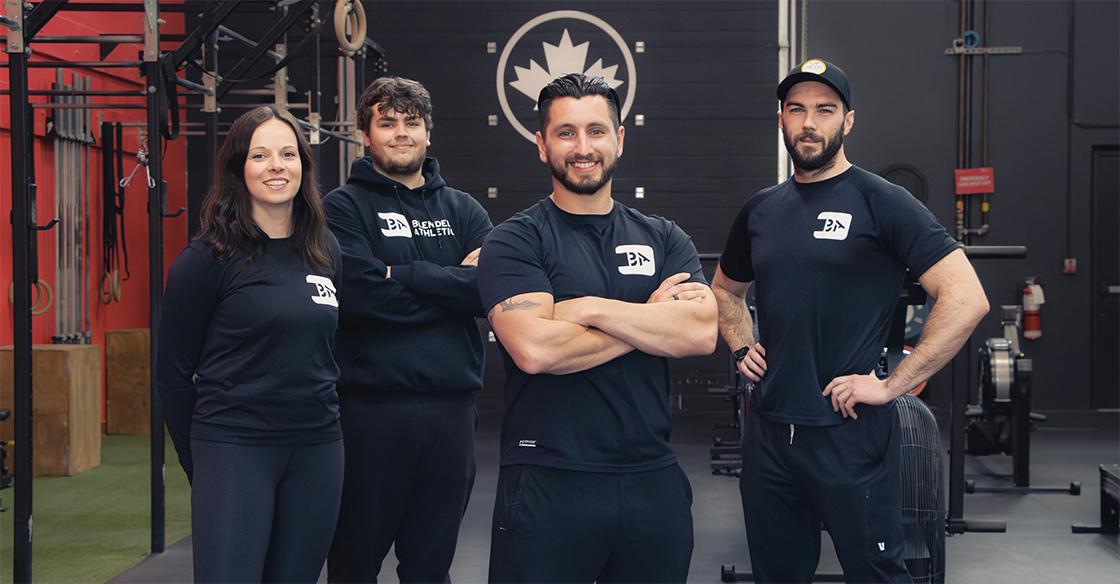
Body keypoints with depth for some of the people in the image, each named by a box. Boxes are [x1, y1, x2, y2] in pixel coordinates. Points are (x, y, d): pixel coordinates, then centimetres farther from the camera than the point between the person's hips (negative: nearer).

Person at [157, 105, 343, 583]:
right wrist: (199, 465, 1)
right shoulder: (209, 257, -7)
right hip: (235, 449, -5)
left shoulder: (325, 251, 8)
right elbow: (173, 371, -3)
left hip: (317, 449, 5)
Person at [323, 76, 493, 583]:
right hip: (371, 407, -3)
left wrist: (404, 275, -10)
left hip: (450, 408, 3)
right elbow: (363, 294, -15)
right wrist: (451, 284, -7)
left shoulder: (463, 210, 12)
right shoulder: (344, 208, 1)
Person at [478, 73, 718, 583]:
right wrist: (653, 319, -9)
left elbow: (701, 333, -8)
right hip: (547, 483, -4)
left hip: (653, 479, 4)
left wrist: (590, 308, -14)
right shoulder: (514, 242, -3)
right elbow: (533, 349, -19)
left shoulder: (664, 239, 9)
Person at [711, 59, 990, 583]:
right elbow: (725, 289, 28)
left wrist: (892, 385, -17)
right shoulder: (759, 210, 9)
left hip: (850, 434, -5)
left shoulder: (882, 203, -8)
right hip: (768, 432, 6)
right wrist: (741, 348, 10)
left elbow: (966, 298, -16)